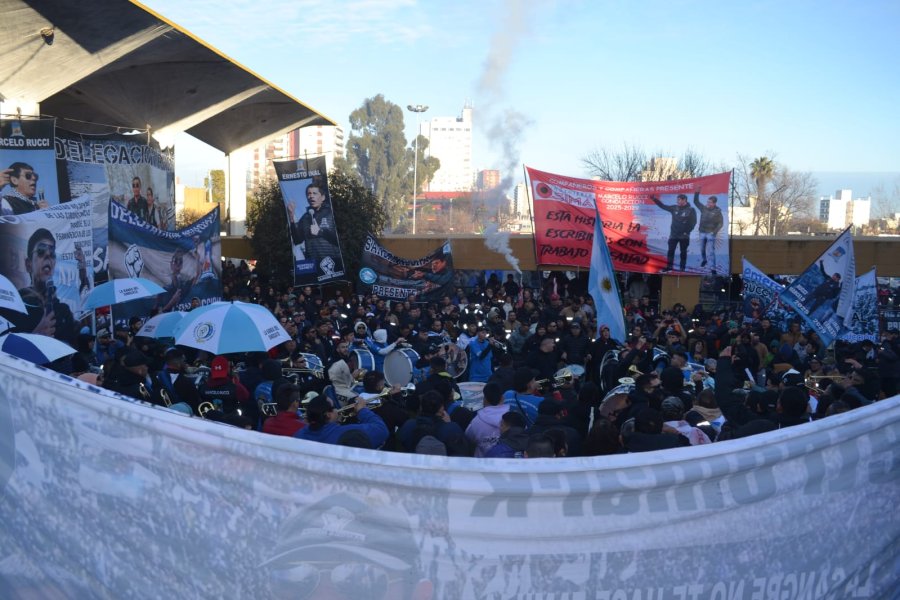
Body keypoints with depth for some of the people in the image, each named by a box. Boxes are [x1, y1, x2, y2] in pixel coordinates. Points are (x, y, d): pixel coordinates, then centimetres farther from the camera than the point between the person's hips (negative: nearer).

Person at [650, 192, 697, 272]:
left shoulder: (691, 210, -6)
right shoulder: (674, 208, 5)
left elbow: (693, 222, -7)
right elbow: (663, 206, 8)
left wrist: (687, 231, -13)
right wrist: (654, 199, 0)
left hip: (684, 236, -4)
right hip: (673, 235, 4)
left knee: (683, 252, 5)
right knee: (671, 251, 1)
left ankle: (682, 268, 10)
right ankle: (669, 267, 5)